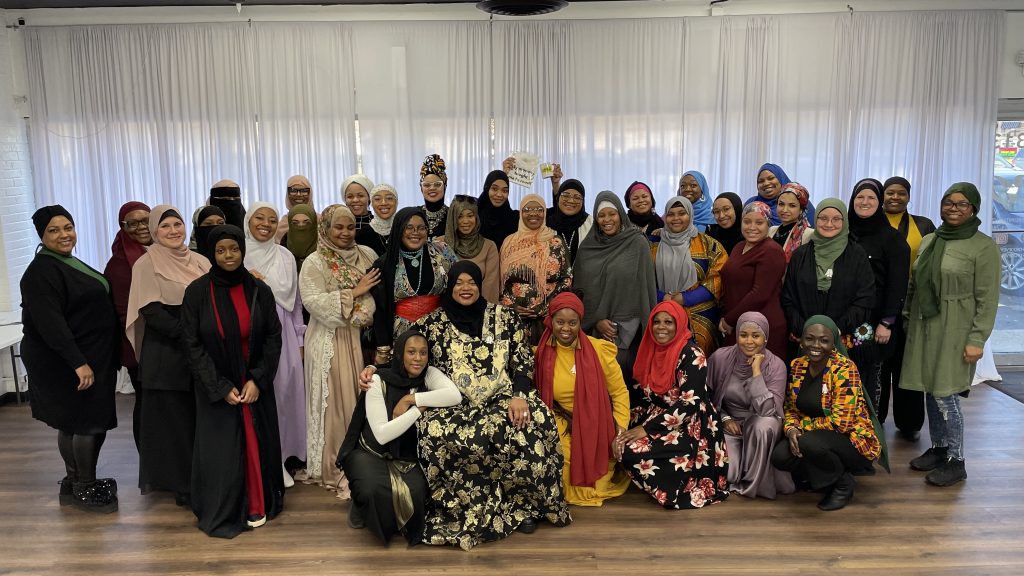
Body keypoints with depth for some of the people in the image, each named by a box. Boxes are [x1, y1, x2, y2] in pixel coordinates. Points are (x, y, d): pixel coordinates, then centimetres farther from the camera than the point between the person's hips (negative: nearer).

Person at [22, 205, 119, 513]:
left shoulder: (69, 264, 13)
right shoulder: (41, 271, -16)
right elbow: (49, 322, -24)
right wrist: (78, 362, -27)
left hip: (86, 355, 9)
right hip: (64, 361, -9)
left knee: (72, 421, 15)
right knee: (90, 421, -5)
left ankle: (74, 483, 25)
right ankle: (86, 488, 7)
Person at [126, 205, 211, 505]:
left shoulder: (200, 261, 11)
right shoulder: (147, 264, -4)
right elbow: (151, 311, -12)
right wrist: (186, 334, -20)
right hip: (167, 354, -5)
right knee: (173, 416, 4)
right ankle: (179, 482, 16)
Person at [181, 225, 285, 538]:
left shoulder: (259, 290, -2)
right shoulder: (197, 291, -8)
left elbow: (273, 338, 0)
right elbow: (192, 344, -8)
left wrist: (257, 380, -10)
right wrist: (221, 387, -12)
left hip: (256, 385, 2)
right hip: (215, 388, -2)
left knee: (256, 445, 8)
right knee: (221, 449, 5)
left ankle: (258, 506, 24)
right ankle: (222, 513, 22)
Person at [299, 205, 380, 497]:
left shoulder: (366, 254, 10)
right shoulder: (314, 263, -2)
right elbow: (314, 302, -15)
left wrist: (368, 314, -10)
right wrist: (354, 292, -14)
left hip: (362, 340, 4)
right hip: (331, 343, -4)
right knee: (335, 403, 0)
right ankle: (335, 468, 11)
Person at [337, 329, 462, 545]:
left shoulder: (429, 375, -7)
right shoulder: (379, 381, -15)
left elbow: (455, 396, -28)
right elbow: (381, 434, -22)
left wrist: (411, 399, -25)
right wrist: (419, 409, -23)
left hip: (407, 457, 2)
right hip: (371, 453, -2)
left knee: (418, 493, -28)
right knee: (374, 490, -32)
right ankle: (361, 509, 7)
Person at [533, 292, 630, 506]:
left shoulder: (598, 350, -7)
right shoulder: (541, 353, -3)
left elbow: (619, 392, 0)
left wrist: (621, 432, -8)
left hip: (595, 427, -1)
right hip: (560, 425, 1)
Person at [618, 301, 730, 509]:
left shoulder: (692, 356, -14)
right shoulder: (651, 351, 7)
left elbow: (689, 404, -21)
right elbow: (645, 397, 12)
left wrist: (647, 428, -21)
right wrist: (630, 425, -5)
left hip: (690, 429, -7)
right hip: (658, 420, 7)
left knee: (634, 451, -25)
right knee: (620, 444, -16)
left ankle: (685, 490, -2)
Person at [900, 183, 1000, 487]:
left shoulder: (984, 246, -6)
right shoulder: (929, 241, 12)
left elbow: (987, 299, -9)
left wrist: (977, 339, -13)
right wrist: (906, 319, 13)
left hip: (955, 332, -5)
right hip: (924, 329, 6)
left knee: (945, 394, -6)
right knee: (931, 391, 10)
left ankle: (955, 460, 8)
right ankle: (938, 448, 25)